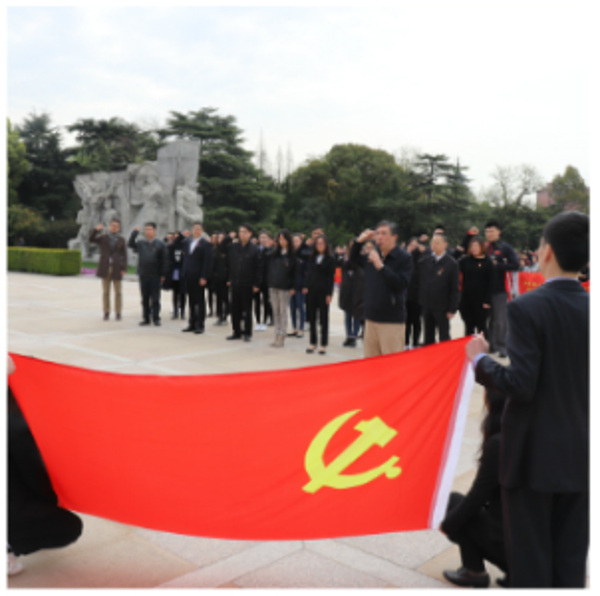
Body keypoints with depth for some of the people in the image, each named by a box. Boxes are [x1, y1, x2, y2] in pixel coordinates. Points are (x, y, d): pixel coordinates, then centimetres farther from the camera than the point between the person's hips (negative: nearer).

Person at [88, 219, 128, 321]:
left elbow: (124, 255, 2)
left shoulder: (121, 240, 5)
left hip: (116, 268, -1)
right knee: (106, 291, 5)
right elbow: (91, 239, -8)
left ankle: (118, 313, 10)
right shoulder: (103, 238, 7)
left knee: (118, 292, 3)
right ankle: (106, 312, 12)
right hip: (105, 268, 1)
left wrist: (124, 268, -6)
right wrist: (96, 230, -24)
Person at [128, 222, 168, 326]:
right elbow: (130, 244, -7)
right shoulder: (140, 243, 6)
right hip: (143, 275, 3)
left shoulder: (160, 244, -2)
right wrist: (135, 233, -14)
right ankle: (146, 318, 16)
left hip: (155, 276, -3)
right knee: (144, 298, 9)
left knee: (155, 299, 0)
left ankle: (156, 318, 8)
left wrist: (163, 274, -5)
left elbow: (165, 261, -2)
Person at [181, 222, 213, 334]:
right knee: (191, 301, 10)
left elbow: (207, 262, -11)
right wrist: (183, 273, 8)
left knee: (200, 301, 1)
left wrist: (203, 277, -16)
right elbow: (185, 257, 17)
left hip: (198, 277, -6)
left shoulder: (206, 244, -6)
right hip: (188, 276, 6)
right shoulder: (187, 242, 13)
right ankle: (192, 324, 17)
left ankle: (200, 325, 6)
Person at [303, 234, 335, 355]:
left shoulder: (330, 259, -3)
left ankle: (324, 344, 10)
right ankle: (313, 343, 16)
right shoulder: (312, 258, 11)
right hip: (311, 291, 5)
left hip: (323, 292, -4)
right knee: (311, 317, 7)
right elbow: (309, 273, 11)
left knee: (323, 318, 3)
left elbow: (331, 277, -6)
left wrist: (329, 294, -12)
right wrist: (306, 287, -1)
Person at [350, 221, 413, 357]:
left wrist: (380, 266, -23)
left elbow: (401, 283, -20)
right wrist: (359, 241, 12)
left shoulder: (404, 258, -7)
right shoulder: (373, 254, 11)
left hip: (392, 321, -7)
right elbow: (354, 259, 29)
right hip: (371, 317, 7)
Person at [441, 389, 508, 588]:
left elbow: (478, 495, -12)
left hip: (507, 540, -7)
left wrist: (447, 524, 4)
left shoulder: (497, 443, -21)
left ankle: (474, 572, 12)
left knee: (454, 502, 10)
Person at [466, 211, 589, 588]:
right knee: (571, 563, 16)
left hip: (535, 455, -5)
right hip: (580, 455, 5)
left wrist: (480, 360, -5)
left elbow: (520, 385, -20)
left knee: (531, 561, 8)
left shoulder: (527, 308, -16)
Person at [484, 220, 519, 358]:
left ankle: (501, 347, 7)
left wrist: (497, 265, -15)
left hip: (500, 289, -4)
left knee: (500, 319, -2)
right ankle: (490, 344, 21)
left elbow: (515, 265, -11)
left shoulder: (505, 248, -2)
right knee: (489, 317, 11)